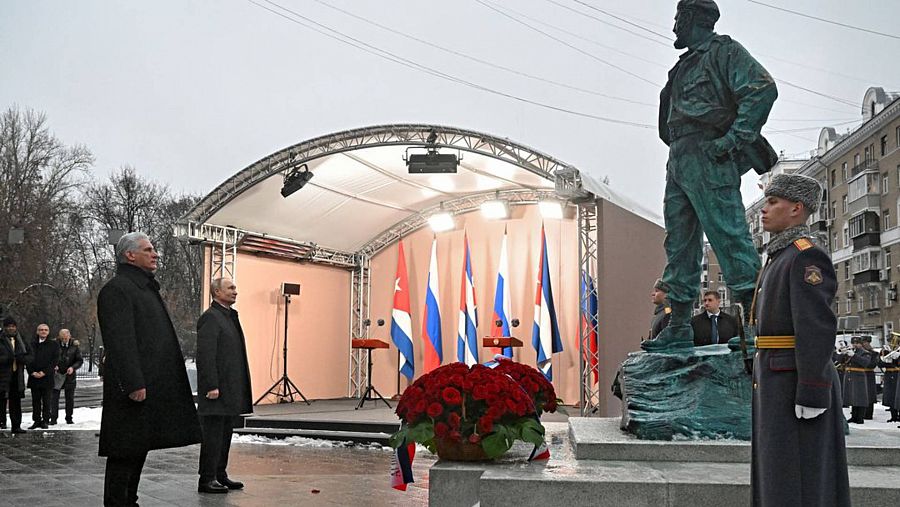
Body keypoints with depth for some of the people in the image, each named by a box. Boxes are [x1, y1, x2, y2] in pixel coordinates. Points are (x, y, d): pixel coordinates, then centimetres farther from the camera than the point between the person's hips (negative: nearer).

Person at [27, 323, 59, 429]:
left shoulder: (54, 345, 5)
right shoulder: (32, 344, 11)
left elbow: (55, 360, -1)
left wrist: (44, 372, -10)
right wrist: (32, 372, -8)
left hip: (47, 377, -2)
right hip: (34, 377, 2)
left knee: (46, 401, 0)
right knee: (35, 401, 6)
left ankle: (45, 421, 5)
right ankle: (37, 421, 11)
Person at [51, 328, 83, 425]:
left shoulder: (74, 346, 0)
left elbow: (80, 360, 3)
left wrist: (73, 367, -14)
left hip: (69, 376, 1)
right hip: (56, 375, -1)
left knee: (70, 398, 7)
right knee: (54, 397, -2)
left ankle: (69, 418, 17)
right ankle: (53, 418, 4)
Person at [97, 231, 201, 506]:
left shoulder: (145, 288, 20)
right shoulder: (117, 289, -12)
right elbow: (120, 342, -20)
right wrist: (134, 383, -25)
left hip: (151, 386, 10)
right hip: (134, 388, -10)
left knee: (139, 449, 15)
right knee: (125, 451, -5)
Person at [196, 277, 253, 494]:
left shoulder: (230, 316, 18)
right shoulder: (210, 318, -12)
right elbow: (205, 355, -19)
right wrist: (212, 386, -22)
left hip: (230, 390, 9)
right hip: (217, 388, -9)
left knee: (225, 433, 14)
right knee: (212, 434, -4)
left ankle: (220, 475, 22)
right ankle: (207, 480, 2)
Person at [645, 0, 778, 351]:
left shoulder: (723, 51, 0)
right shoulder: (685, 66, 26)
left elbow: (763, 89, -14)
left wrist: (733, 138, -18)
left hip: (708, 158, -9)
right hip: (679, 162, 9)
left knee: (729, 237, -13)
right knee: (679, 245, 7)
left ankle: (754, 320, -13)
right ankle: (679, 328, 11)